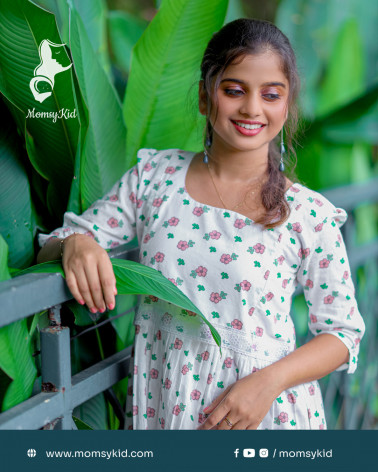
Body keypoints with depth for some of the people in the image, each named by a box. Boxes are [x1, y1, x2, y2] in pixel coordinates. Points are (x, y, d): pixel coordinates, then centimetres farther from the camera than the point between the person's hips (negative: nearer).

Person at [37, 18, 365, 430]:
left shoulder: (309, 215, -9)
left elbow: (342, 332, -3)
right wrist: (74, 244, -23)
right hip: (159, 400, 2)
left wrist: (272, 380, -19)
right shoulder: (154, 176, -3)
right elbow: (48, 251, 0)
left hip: (262, 408, -2)